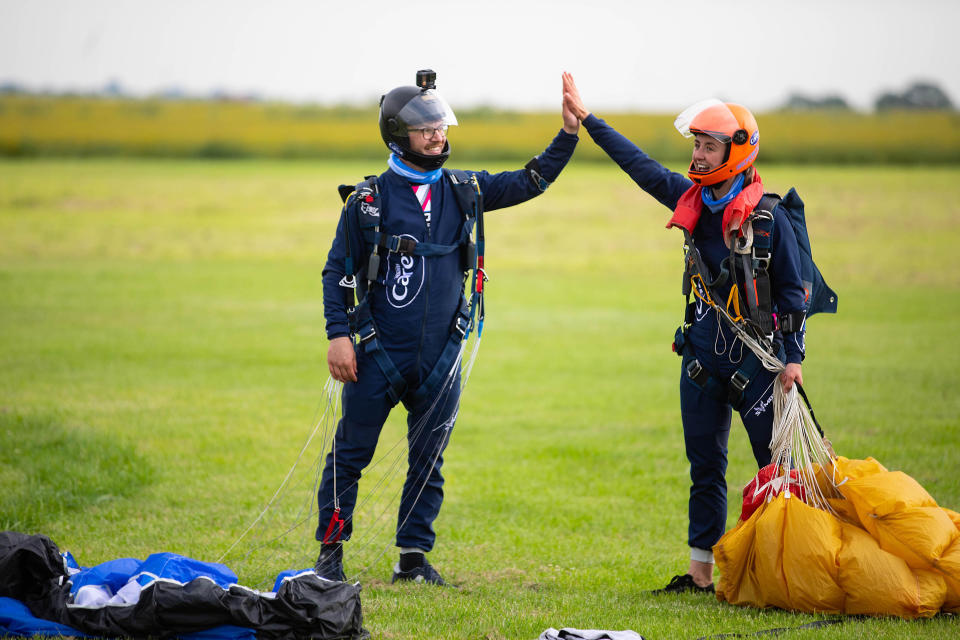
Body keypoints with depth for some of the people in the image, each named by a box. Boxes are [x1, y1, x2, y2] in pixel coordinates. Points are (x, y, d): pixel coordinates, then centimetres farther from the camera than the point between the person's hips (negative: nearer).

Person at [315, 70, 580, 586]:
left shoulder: (464, 191, 7)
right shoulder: (371, 199, -4)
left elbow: (531, 181, 9)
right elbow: (337, 270, -2)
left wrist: (569, 132, -3)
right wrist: (338, 335, -10)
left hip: (440, 355, 4)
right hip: (379, 353, -3)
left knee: (428, 461, 8)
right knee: (350, 454, 1)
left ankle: (413, 558, 17)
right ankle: (330, 551, 13)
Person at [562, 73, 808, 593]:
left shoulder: (766, 217, -11)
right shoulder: (691, 200, 6)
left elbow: (792, 290, -7)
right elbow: (639, 164, 13)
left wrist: (793, 356, -11)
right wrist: (585, 118, 13)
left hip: (754, 355, -6)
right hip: (702, 351, 6)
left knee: (776, 462, -5)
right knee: (704, 463, 9)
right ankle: (702, 570, 13)